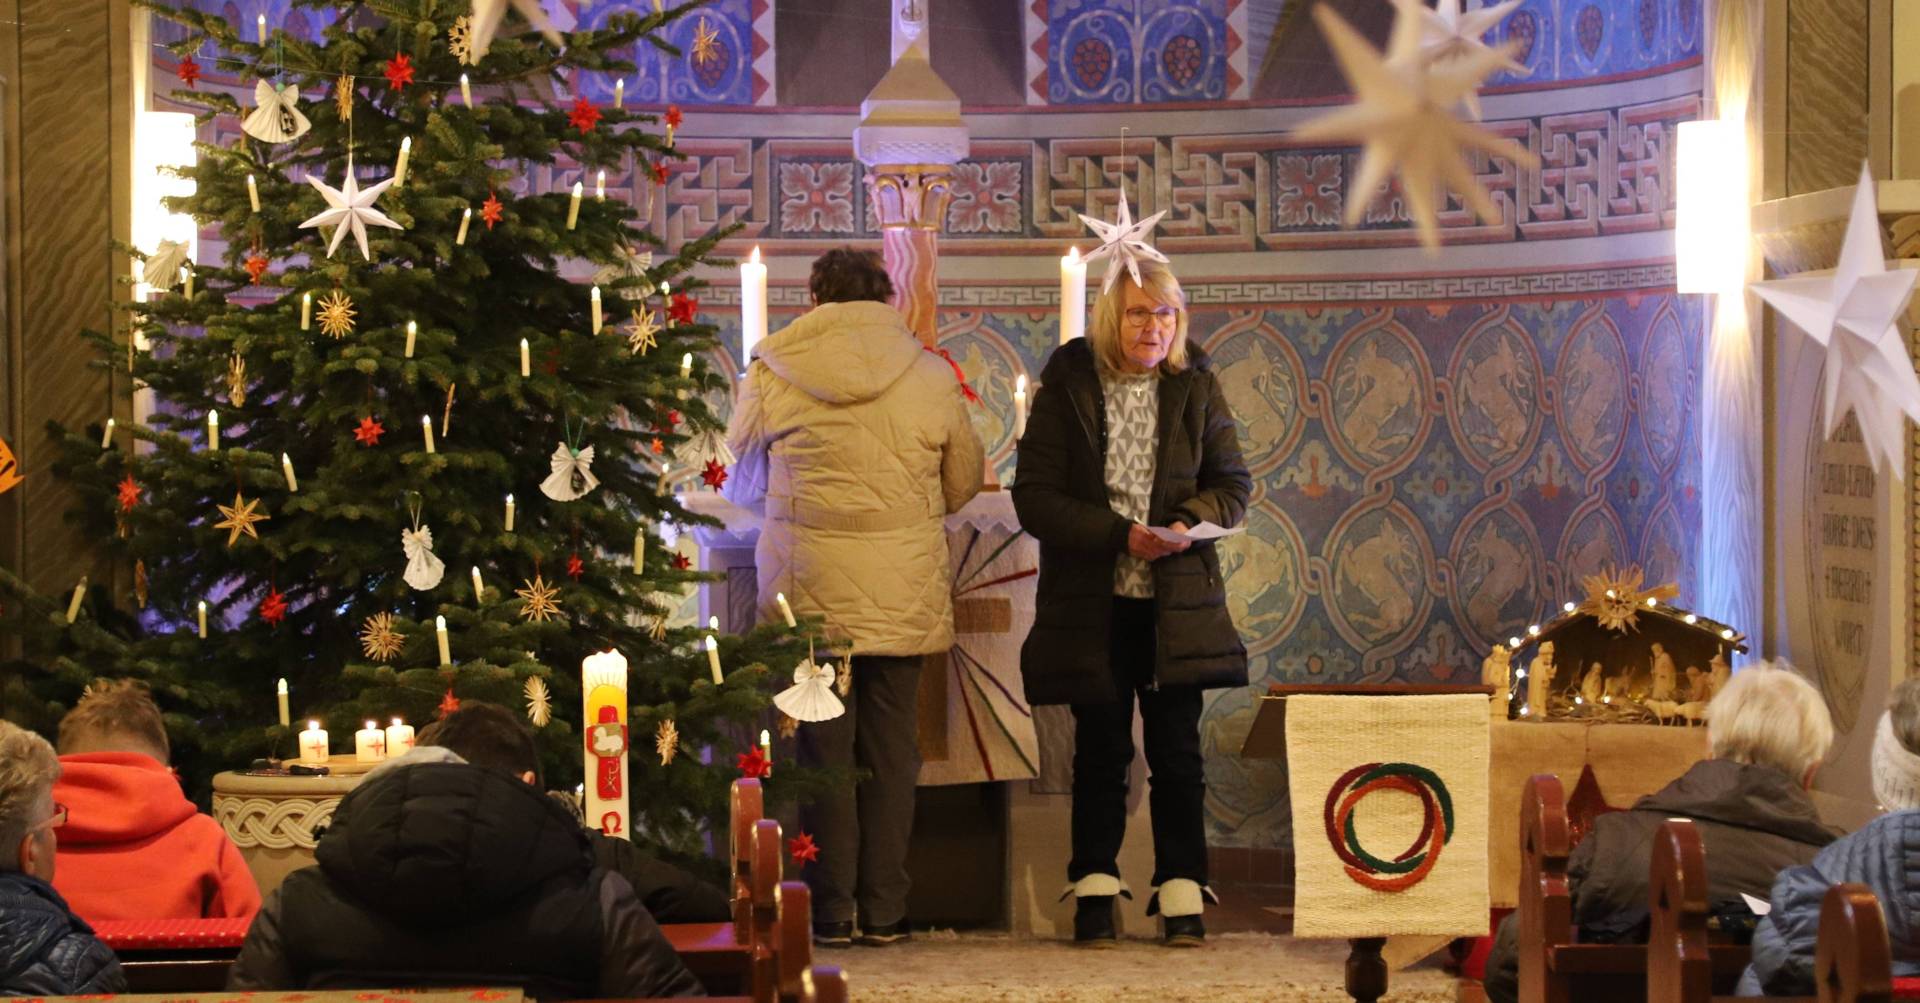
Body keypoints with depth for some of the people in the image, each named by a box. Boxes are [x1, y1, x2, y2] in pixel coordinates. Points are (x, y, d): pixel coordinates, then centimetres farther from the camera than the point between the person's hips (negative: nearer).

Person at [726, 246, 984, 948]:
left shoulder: (773, 371, 0)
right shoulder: (930, 376, 2)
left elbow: (744, 481, 14)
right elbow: (964, 482, 13)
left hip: (810, 592, -1)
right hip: (904, 593, 1)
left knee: (823, 747, 5)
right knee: (891, 750, 7)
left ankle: (831, 910, 5)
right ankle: (884, 912, 8)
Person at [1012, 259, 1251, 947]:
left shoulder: (1195, 386, 4)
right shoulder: (1066, 386, -3)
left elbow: (1232, 482, 7)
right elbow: (1034, 497, -7)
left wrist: (1192, 522, -14)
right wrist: (1118, 534, -18)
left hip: (1178, 600, 1)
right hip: (1091, 602, -1)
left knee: (1177, 749, 2)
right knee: (1101, 748, 4)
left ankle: (1182, 892, 8)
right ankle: (1095, 892, 13)